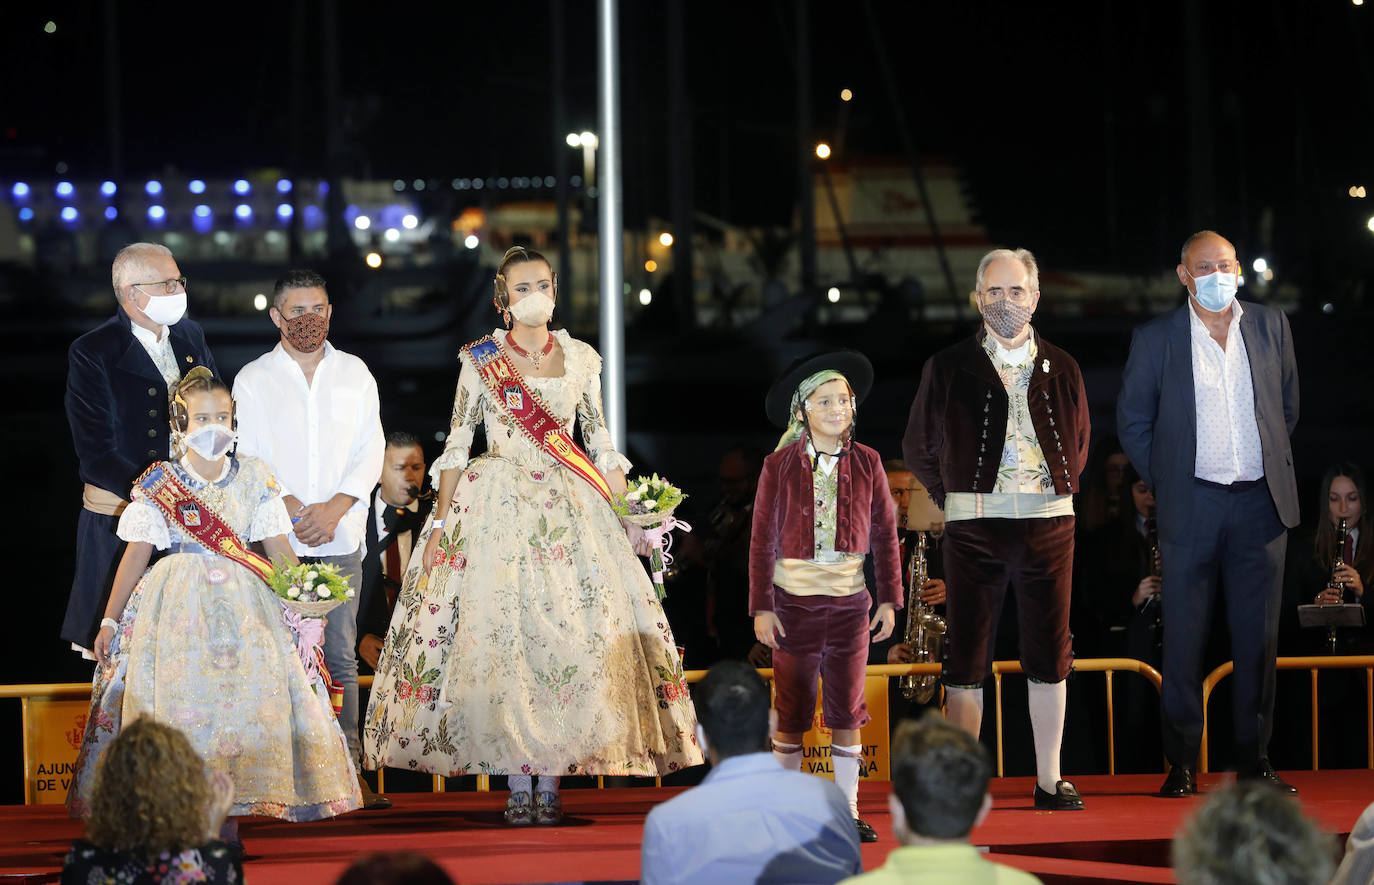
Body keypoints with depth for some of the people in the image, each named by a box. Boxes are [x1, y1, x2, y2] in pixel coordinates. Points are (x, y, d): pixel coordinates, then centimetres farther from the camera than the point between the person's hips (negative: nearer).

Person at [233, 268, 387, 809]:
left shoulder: (354, 374, 12)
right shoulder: (253, 380, 6)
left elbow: (370, 452, 6)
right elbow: (248, 459, 1)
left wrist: (334, 509, -8)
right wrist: (295, 511, -12)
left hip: (340, 539, 2)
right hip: (275, 540, -2)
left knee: (341, 656, 0)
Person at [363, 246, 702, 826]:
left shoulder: (580, 358, 9)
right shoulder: (480, 359, 3)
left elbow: (601, 444, 13)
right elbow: (457, 445, 4)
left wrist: (625, 515, 5)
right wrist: (440, 522, -4)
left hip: (570, 513, 2)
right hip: (498, 512, -2)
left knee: (568, 639, -5)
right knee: (501, 637, -7)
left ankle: (550, 780, -1)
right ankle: (518, 782, -3)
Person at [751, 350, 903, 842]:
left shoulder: (866, 464, 2)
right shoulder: (780, 466, -4)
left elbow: (885, 535, 5)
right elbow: (762, 540, -3)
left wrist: (889, 599, 2)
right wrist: (761, 607, -6)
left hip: (849, 602, 1)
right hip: (793, 601, -1)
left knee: (847, 711, 4)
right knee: (792, 712, 5)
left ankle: (848, 811, 11)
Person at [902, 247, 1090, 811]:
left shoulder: (1061, 370, 10)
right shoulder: (948, 368, 4)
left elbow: (1078, 446, 21)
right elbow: (918, 448, 12)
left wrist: (1057, 493, 12)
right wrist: (955, 498, 7)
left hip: (1049, 521, 2)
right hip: (974, 525, -2)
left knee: (1050, 656, 4)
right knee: (966, 658, -3)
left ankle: (1049, 781, 11)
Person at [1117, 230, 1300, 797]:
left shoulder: (1271, 327, 8)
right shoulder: (1156, 339, 1)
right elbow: (1132, 421, 9)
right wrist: (1164, 482, 4)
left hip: (1260, 501, 2)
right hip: (1192, 506, -2)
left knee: (1259, 637, 3)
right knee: (1183, 638, -1)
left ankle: (1254, 760, 10)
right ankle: (1181, 765, 5)